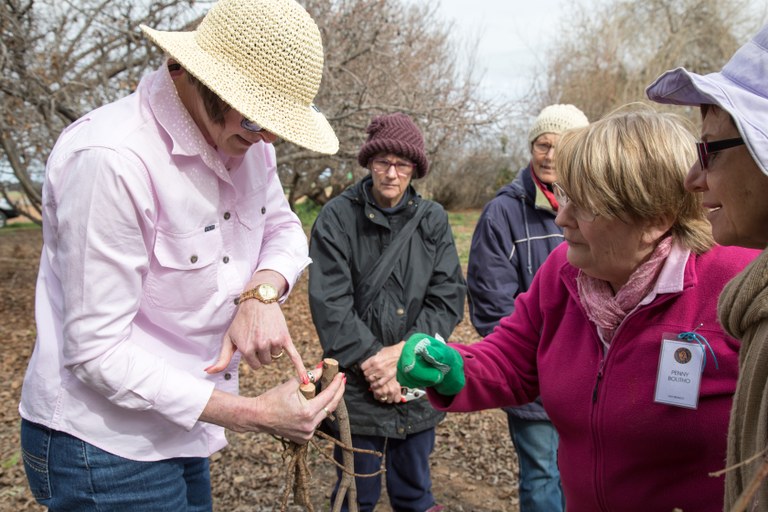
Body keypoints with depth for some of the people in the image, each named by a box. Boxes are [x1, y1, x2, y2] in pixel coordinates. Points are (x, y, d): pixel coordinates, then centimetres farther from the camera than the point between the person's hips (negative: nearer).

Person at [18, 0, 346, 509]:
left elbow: (284, 229, 9)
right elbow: (97, 351, -25)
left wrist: (263, 292, -15)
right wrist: (253, 414, -25)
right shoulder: (112, 160, -27)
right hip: (103, 448, -7)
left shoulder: (246, 138, -5)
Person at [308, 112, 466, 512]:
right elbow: (330, 303, -11)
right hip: (358, 389, -2)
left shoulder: (433, 220, 2)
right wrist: (371, 360, -15)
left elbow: (448, 298, -3)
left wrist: (404, 352, -14)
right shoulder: (337, 217, -7)